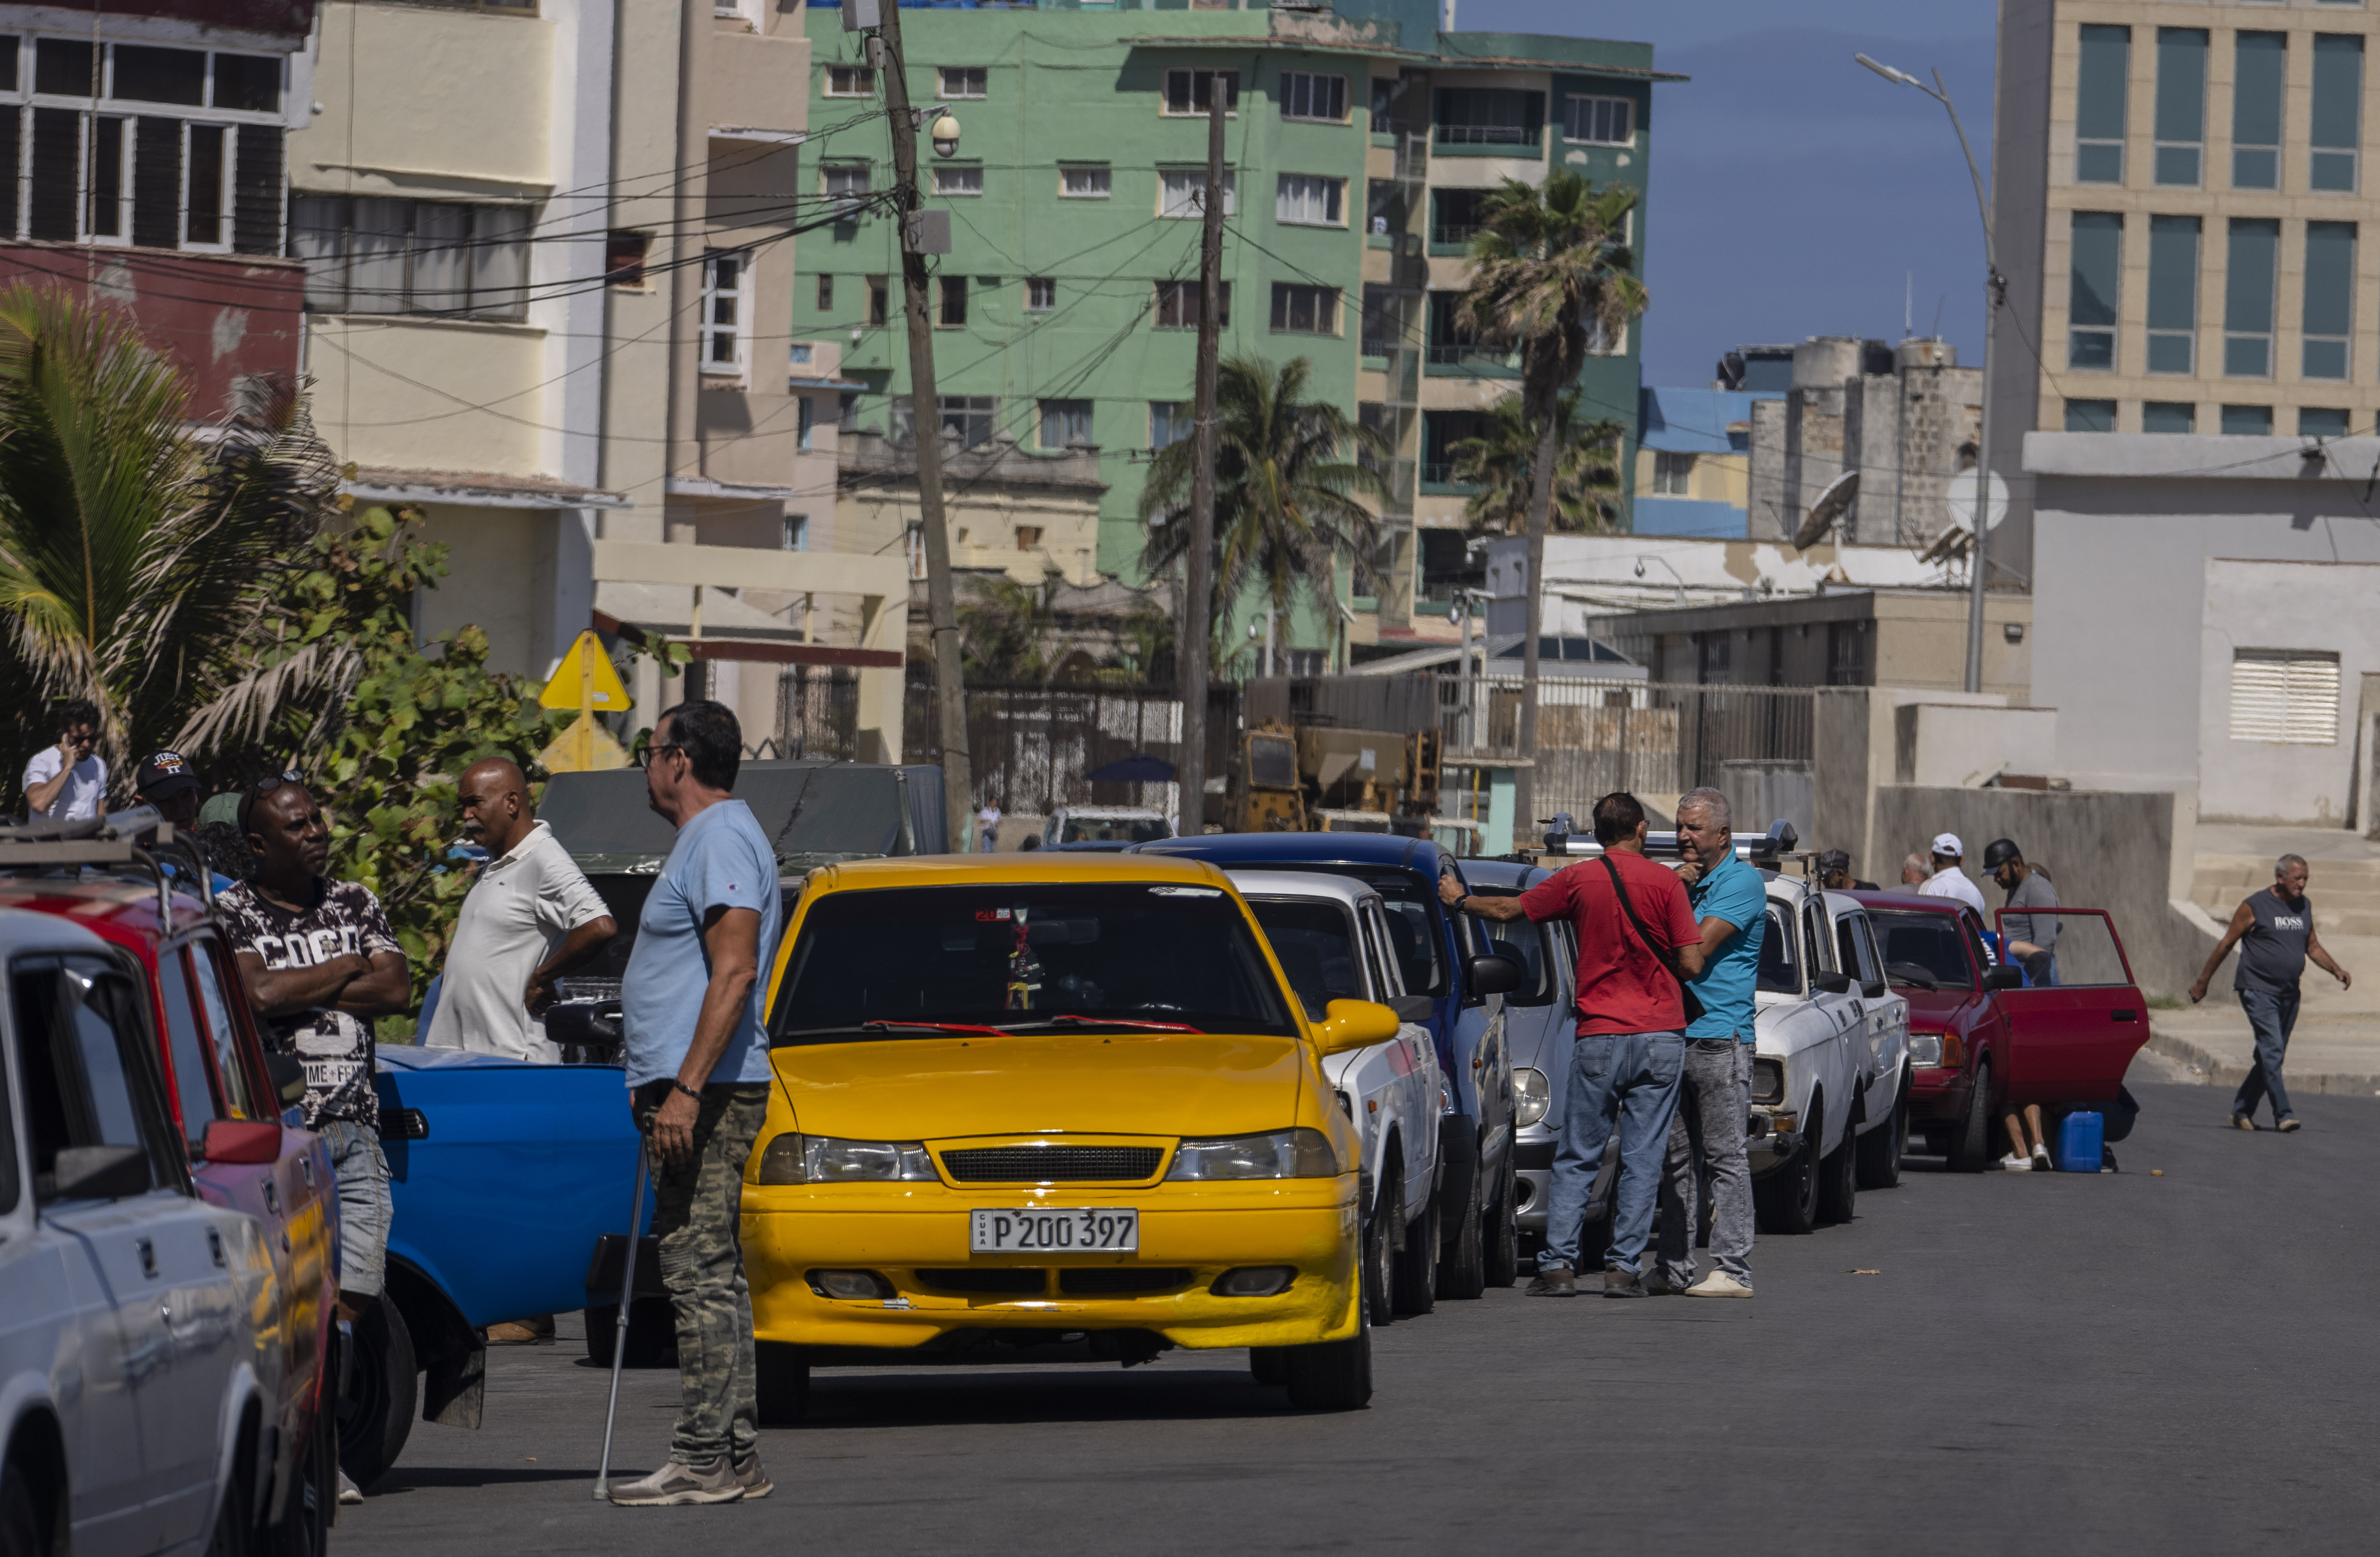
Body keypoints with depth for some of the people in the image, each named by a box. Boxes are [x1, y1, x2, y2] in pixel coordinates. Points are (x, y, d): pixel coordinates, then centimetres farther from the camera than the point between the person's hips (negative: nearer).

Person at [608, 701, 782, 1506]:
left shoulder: (722, 839, -12)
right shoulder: (708, 839, 22)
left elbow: (734, 972, -21)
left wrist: (687, 1089, -26)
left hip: (707, 1092, -11)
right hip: (692, 1088, 11)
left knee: (700, 1274, -12)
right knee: (712, 1278, 11)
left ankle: (705, 1461, -14)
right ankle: (736, 1456, 13)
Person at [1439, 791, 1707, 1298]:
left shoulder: (1577, 879, 1)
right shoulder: (1665, 883, -3)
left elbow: (1508, 910, 14)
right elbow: (1691, 963, -7)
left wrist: (1459, 900, 33)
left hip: (1599, 1037, 0)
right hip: (1661, 1034, 0)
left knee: (1577, 1160, 7)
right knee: (1642, 1159, 4)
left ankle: (1559, 1265, 2)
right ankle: (1623, 1266, 1)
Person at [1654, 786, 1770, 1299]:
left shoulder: (1743, 882, -7)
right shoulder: (1686, 880, 18)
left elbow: (1699, 945, -16)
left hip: (1720, 1039, -8)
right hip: (1675, 1036, 8)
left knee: (1725, 1156, -8)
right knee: (1676, 1159, 8)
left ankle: (1733, 1269, -8)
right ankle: (1676, 1268, 12)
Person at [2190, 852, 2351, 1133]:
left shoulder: (2304, 907, 11)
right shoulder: (2254, 907, -7)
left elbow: (2313, 947, 20)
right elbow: (2226, 944, -1)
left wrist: (2336, 970, 3)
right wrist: (2203, 983, 3)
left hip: (2289, 993, 7)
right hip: (2258, 991, -7)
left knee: (2271, 1057, 9)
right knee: (2272, 1049, -17)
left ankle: (2242, 1112, 21)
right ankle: (2283, 1115, -20)